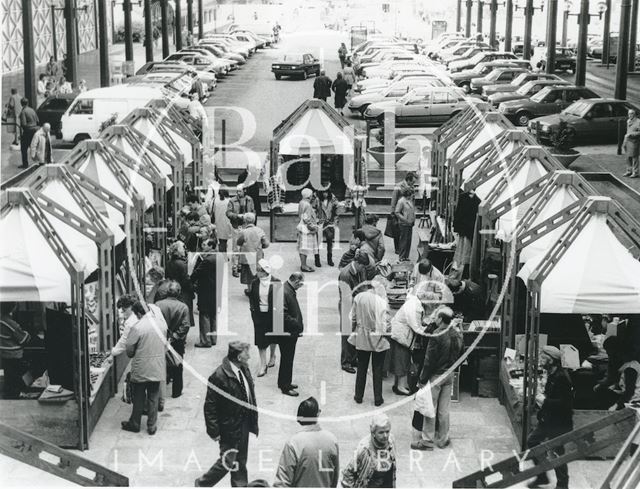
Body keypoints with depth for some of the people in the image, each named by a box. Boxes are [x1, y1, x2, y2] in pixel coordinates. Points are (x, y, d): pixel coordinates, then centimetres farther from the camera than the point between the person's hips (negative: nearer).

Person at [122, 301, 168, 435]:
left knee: (139, 398, 12)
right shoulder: (161, 323, -3)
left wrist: (132, 354, 11)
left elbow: (129, 351, -11)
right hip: (158, 368, 4)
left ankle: (134, 424, 26)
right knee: (153, 398, 12)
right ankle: (152, 426, 17)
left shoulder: (137, 328, -19)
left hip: (141, 370, -4)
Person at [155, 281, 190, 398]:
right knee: (177, 367, 12)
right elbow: (185, 326, -15)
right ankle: (176, 391, 19)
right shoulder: (183, 307, -13)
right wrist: (175, 336, -9)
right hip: (177, 342, -1)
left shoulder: (158, 305, -10)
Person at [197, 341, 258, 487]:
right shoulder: (219, 377, -24)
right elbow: (210, 407, -19)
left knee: (241, 462, 18)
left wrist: (253, 422, 12)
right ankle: (202, 483, 24)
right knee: (228, 463, 3)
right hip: (229, 430, -7)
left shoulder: (244, 369, 0)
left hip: (244, 426, 7)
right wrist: (214, 431, -17)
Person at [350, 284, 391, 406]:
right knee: (377, 370, 10)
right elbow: (386, 322, -11)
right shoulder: (382, 301, -13)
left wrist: (354, 330, 14)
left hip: (362, 339, 1)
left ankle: (359, 396, 23)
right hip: (379, 341, -1)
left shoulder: (358, 298, -9)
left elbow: (353, 318, -2)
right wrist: (385, 332, 8)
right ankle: (378, 399, 15)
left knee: (361, 368, 15)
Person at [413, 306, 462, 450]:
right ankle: (443, 439, 24)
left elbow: (429, 360, -20)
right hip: (449, 374, 7)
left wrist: (423, 379, -13)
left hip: (435, 376, -6)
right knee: (444, 409, 15)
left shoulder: (437, 336, -23)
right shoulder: (457, 334, -2)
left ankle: (427, 440, 11)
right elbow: (459, 355, 9)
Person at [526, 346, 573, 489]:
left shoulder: (561, 378, -23)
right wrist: (542, 397, 3)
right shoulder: (552, 375, 7)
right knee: (532, 440, 13)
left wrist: (545, 401, -21)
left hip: (559, 423, -10)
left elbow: (565, 402, -28)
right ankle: (542, 477, 26)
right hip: (548, 419, 10)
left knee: (557, 452, 1)